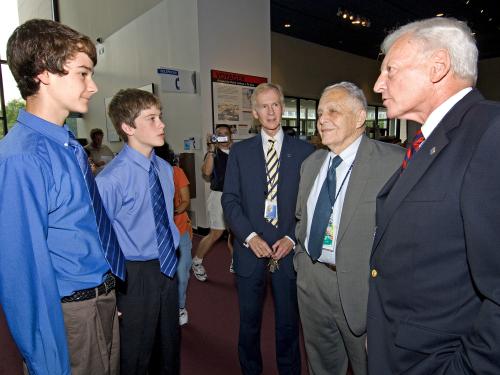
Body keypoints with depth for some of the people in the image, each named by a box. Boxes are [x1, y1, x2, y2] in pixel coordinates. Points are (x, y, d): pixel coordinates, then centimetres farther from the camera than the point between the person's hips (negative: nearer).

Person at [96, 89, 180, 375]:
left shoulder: (165, 168, 1)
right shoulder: (111, 179, -22)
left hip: (168, 267, 7)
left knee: (170, 347, 25)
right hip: (136, 275, -6)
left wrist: (174, 249, 11)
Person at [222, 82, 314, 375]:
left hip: (289, 250, 0)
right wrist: (250, 236, -12)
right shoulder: (239, 151, 4)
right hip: (251, 249, 1)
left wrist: (292, 238, -10)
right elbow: (230, 200, 0)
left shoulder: (305, 151, 1)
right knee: (249, 322, 16)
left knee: (288, 323, 15)